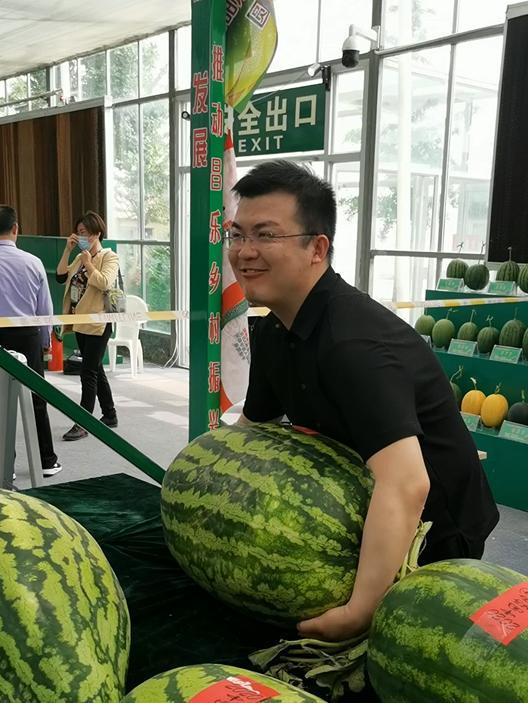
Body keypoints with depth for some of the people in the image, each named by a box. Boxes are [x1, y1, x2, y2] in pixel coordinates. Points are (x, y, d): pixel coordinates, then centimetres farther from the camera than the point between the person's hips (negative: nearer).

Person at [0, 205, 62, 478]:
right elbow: (45, 308, 3)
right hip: (28, 335, 2)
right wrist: (46, 341, 17)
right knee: (36, 399, 11)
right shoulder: (32, 262, -3)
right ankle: (46, 461, 20)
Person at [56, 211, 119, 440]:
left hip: (97, 324, -8)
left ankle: (82, 424, -4)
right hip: (80, 323, 8)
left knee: (88, 372, -7)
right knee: (95, 370, 14)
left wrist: (88, 264, -15)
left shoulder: (109, 257, -6)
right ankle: (110, 416, 26)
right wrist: (67, 250, 1)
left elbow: (105, 282, -22)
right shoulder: (80, 257, 15)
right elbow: (61, 277, 6)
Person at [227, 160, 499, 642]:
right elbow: (252, 430, 9)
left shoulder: (356, 343, -34)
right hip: (357, 522, 9)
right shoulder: (274, 332, -3)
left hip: (430, 534, -8)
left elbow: (405, 485, -43)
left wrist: (359, 613, -43)